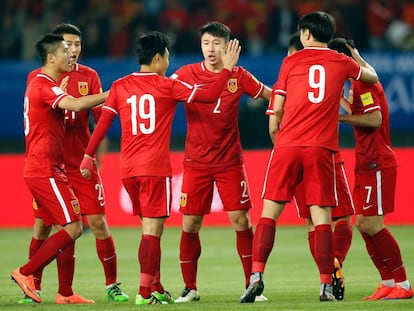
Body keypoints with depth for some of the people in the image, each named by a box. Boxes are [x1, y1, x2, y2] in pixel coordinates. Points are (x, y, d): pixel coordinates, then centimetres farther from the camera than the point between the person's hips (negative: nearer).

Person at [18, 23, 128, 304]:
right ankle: (33, 288, 9)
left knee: (98, 222, -4)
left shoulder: (89, 76, 6)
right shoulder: (37, 77, 3)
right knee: (42, 226, 0)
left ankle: (112, 285, 3)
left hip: (82, 163, 1)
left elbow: (101, 116, 3)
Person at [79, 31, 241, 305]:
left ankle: (156, 289, 19)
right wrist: (228, 68, 7)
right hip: (155, 166, -5)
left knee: (150, 228, 16)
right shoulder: (167, 86, -3)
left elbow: (103, 122, 4)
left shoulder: (120, 86, 8)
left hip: (128, 169, 5)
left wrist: (89, 155, 10)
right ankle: (145, 292, -11)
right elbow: (209, 96, -4)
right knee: (152, 229, -5)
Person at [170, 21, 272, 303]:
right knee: (190, 224, -1)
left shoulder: (238, 76, 1)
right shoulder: (188, 74, -2)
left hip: (230, 161, 0)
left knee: (241, 220, -6)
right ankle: (190, 288, 13)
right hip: (196, 161, 0)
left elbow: (270, 94, 10)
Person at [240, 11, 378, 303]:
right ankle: (326, 287, -3)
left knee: (269, 212, 2)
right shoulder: (341, 63, 9)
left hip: (287, 146, 0)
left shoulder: (291, 61, 7)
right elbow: (373, 76, 29)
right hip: (321, 148, 0)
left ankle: (256, 276, -9)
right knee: (322, 216, 1)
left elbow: (277, 109, 7)